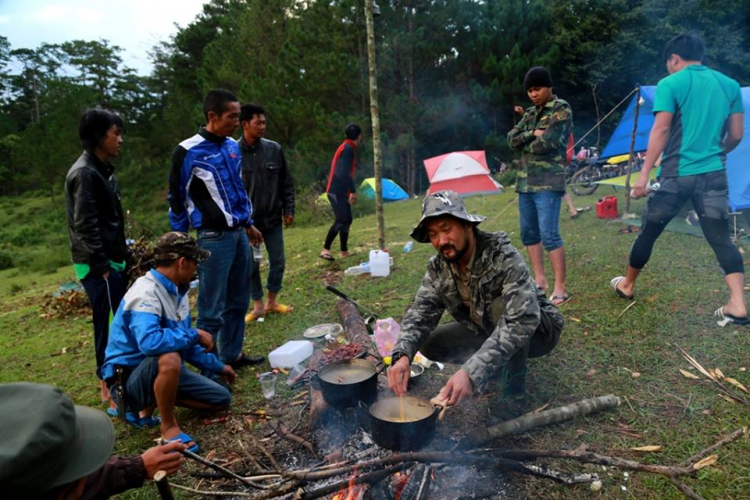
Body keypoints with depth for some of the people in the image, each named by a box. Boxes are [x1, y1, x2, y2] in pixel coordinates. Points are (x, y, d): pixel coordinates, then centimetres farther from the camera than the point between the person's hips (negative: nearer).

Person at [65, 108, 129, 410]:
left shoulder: (102, 169, 15)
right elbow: (85, 225, -20)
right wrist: (101, 266, -20)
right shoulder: (85, 173, -16)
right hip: (98, 265, -10)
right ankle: (109, 385, 8)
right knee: (111, 322, -4)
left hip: (110, 260, 10)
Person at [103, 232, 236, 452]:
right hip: (129, 378, -8)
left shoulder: (176, 291, 3)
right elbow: (149, 342, -43)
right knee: (170, 358, -40)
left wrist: (218, 366, 21)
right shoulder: (146, 292, -25)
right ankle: (169, 426, -17)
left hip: (163, 371, 9)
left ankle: (151, 404, 15)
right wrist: (195, 334, -27)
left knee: (221, 399, 6)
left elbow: (185, 343, 16)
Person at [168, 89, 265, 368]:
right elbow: (176, 198, -3)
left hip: (239, 234, 7)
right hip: (214, 238, -7)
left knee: (238, 302, 14)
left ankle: (232, 355, 28)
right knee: (212, 309, 0)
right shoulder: (188, 152, -10)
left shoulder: (233, 146, 9)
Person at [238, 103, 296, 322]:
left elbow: (286, 183, 6)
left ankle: (272, 302, 28)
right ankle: (258, 305, 23)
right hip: (247, 221, -3)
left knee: (278, 262, 9)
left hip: (273, 219, 3)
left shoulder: (274, 149, -1)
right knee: (251, 265, 7)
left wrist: (288, 210, 2)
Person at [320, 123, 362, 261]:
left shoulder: (346, 148, 18)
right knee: (341, 220, -14)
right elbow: (345, 172, -22)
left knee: (347, 220, 10)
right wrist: (353, 191, -20)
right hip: (337, 191, -10)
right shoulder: (348, 149, -12)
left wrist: (350, 191, 20)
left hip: (340, 191, 10)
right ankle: (325, 249, -11)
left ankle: (344, 251, 14)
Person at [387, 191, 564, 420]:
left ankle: (516, 391, -14)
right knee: (429, 344, -11)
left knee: (502, 305, -36)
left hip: (538, 327, -5)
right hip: (488, 330, 6)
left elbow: (523, 320, -45)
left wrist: (472, 372, -54)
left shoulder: (504, 258, -33)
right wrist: (402, 355, -40)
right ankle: (498, 363, 11)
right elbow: (420, 313, -19)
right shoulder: (438, 268, -13)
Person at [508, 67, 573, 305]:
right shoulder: (531, 113, 18)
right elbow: (511, 139, 6)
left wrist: (525, 145, 0)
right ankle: (539, 279, 22)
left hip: (548, 182, -8)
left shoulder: (561, 110, -4)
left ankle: (560, 288, -6)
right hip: (525, 181, 8)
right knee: (529, 233, 11)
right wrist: (532, 134, -10)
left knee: (549, 234, -13)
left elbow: (547, 143, -17)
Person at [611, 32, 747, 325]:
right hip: (714, 174, 4)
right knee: (720, 237, 5)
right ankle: (737, 305, -4)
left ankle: (627, 285, 26)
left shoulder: (670, 84, -4)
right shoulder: (730, 85, 11)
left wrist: (644, 172, -13)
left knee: (649, 232, 10)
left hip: (677, 174, -4)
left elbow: (660, 131, -13)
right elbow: (736, 135, 12)